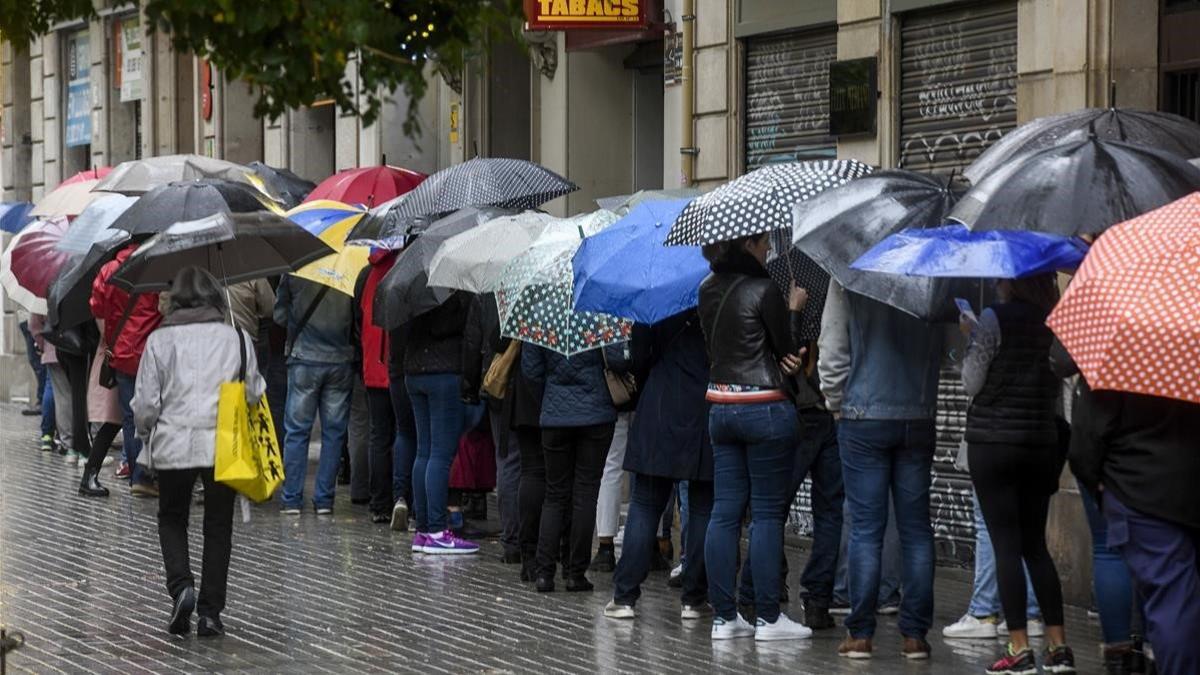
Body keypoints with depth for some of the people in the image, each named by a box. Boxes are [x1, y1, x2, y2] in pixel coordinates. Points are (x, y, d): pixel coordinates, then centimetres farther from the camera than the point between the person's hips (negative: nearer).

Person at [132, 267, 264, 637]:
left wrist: (145, 432, 15)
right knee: (218, 526, 12)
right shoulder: (237, 338, 0)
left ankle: (181, 586, -6)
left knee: (172, 519, 17)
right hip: (224, 446, 1)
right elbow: (254, 393, 4)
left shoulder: (160, 339, -3)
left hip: (173, 443, -1)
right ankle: (210, 611, 9)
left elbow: (145, 402, -3)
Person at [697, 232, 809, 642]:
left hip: (721, 406, 7)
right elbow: (787, 349, -7)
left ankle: (724, 616, 8)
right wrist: (794, 308, 8)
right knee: (768, 512, -1)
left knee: (725, 511, 7)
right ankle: (768, 618, 1)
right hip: (764, 406, -7)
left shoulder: (708, 291, 8)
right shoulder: (763, 291, -14)